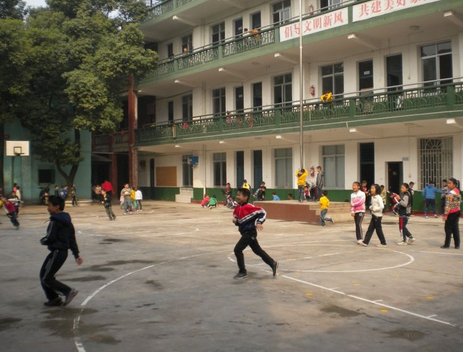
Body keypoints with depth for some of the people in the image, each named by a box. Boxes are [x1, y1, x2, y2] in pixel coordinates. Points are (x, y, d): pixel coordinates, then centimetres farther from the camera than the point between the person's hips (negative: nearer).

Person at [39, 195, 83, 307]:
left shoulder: (55, 221, -16)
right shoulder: (66, 220, 12)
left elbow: (50, 238, -21)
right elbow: (72, 239, 14)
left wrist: (42, 240, 2)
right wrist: (76, 255, 17)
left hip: (57, 252, -9)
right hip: (63, 251, 9)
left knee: (46, 278, -4)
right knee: (44, 275, 17)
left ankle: (69, 291, -8)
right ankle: (54, 298, 20)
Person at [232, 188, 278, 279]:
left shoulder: (249, 207, -20)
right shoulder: (238, 208, 5)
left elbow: (262, 212, -17)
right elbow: (235, 216, 21)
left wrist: (258, 223, -24)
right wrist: (235, 221, -1)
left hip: (250, 232, -9)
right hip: (245, 233, 9)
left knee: (237, 249, -12)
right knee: (257, 250, 17)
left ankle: (242, 272, -1)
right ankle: (273, 263, 31)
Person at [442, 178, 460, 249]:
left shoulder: (451, 193, -19)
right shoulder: (458, 191, 9)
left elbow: (448, 205, -22)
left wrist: (445, 214, -20)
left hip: (451, 213, -8)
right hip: (457, 211, 8)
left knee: (448, 228, 1)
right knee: (455, 228, 11)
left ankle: (447, 244, 6)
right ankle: (457, 245, 12)